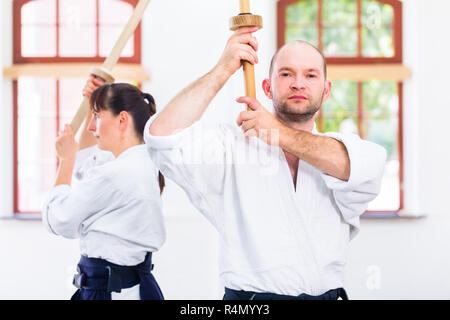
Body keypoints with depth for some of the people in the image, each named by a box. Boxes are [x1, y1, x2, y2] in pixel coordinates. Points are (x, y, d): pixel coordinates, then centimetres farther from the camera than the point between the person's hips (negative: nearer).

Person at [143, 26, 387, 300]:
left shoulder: (338, 147, 10)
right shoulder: (233, 145, 5)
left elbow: (367, 168, -13)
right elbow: (163, 134, -9)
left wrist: (281, 133, -9)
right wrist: (224, 69, -6)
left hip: (326, 293, 2)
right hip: (248, 294, -1)